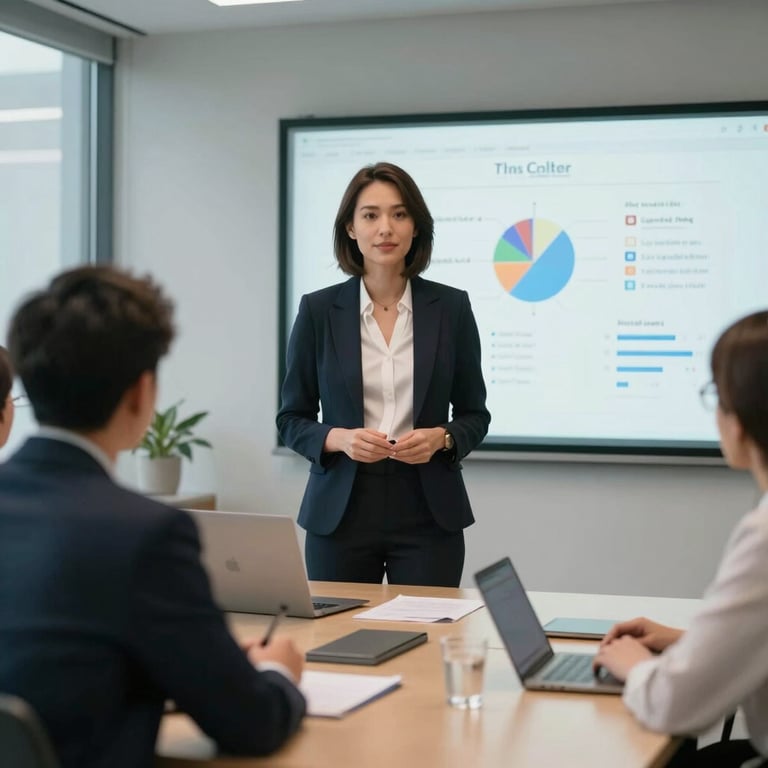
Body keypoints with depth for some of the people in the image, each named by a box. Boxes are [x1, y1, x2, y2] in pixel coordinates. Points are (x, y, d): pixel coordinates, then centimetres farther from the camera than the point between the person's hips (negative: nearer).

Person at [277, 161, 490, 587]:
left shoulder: (451, 306, 1)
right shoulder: (318, 309, -1)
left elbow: (474, 415, 7)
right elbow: (292, 419, 3)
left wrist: (441, 438, -14)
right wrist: (340, 438, -16)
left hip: (427, 512, 0)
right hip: (341, 512, 0)